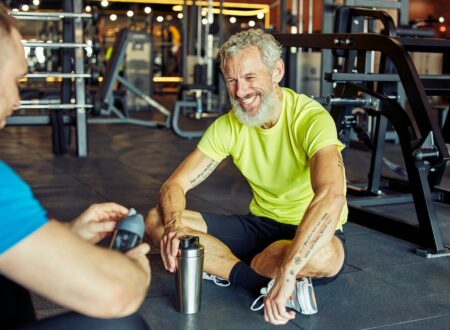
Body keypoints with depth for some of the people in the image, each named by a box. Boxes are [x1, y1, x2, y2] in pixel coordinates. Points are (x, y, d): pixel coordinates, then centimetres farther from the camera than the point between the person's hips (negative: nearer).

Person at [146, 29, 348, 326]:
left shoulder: (311, 119, -23)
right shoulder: (228, 126, -5)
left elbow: (331, 197, -40)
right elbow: (176, 184, -6)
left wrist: (285, 275, -48)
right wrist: (173, 227, -29)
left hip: (310, 232, -5)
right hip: (261, 224, 6)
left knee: (324, 257, -43)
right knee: (156, 221, -12)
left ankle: (225, 267, -16)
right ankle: (267, 282, -20)